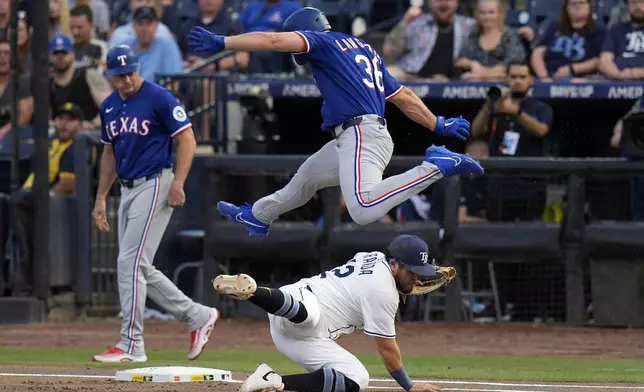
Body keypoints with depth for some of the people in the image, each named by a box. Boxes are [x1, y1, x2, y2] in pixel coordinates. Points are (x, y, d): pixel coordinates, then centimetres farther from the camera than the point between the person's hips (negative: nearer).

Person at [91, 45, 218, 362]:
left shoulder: (159, 98, -11)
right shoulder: (109, 107, 12)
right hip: (127, 190, 8)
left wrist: (178, 184, -20)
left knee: (131, 262, -13)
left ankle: (131, 345, -8)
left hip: (154, 185, -8)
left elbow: (187, 139, -12)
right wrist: (100, 198, 18)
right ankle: (198, 316, 19)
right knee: (139, 268, 8)